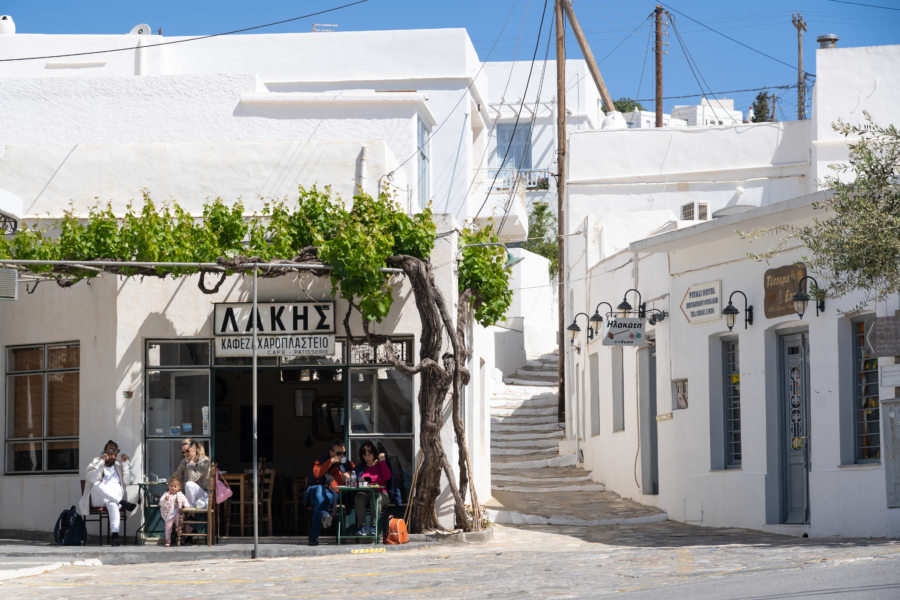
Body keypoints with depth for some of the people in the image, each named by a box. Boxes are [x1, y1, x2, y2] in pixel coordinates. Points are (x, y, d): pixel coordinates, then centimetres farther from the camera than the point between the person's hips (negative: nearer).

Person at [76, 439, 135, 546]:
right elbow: (91, 478, -5)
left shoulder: (119, 465, 26)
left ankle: (115, 535, -57)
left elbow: (126, 481, 11)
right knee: (97, 484, -37)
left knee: (112, 504, -39)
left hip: (116, 496, 1)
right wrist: (101, 462, -12)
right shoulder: (96, 463, 16)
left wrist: (125, 464, 3)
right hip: (98, 499, -1)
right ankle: (122, 502, -40)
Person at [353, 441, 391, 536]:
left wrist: (382, 461, -2)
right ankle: (362, 527, -40)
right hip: (365, 494, 2)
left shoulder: (380, 465, 15)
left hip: (380, 493, -2)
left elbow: (387, 477, -4)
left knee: (376, 498, -37)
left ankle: (373, 527, -42)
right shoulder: (360, 468, 21)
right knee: (358, 497, -33)